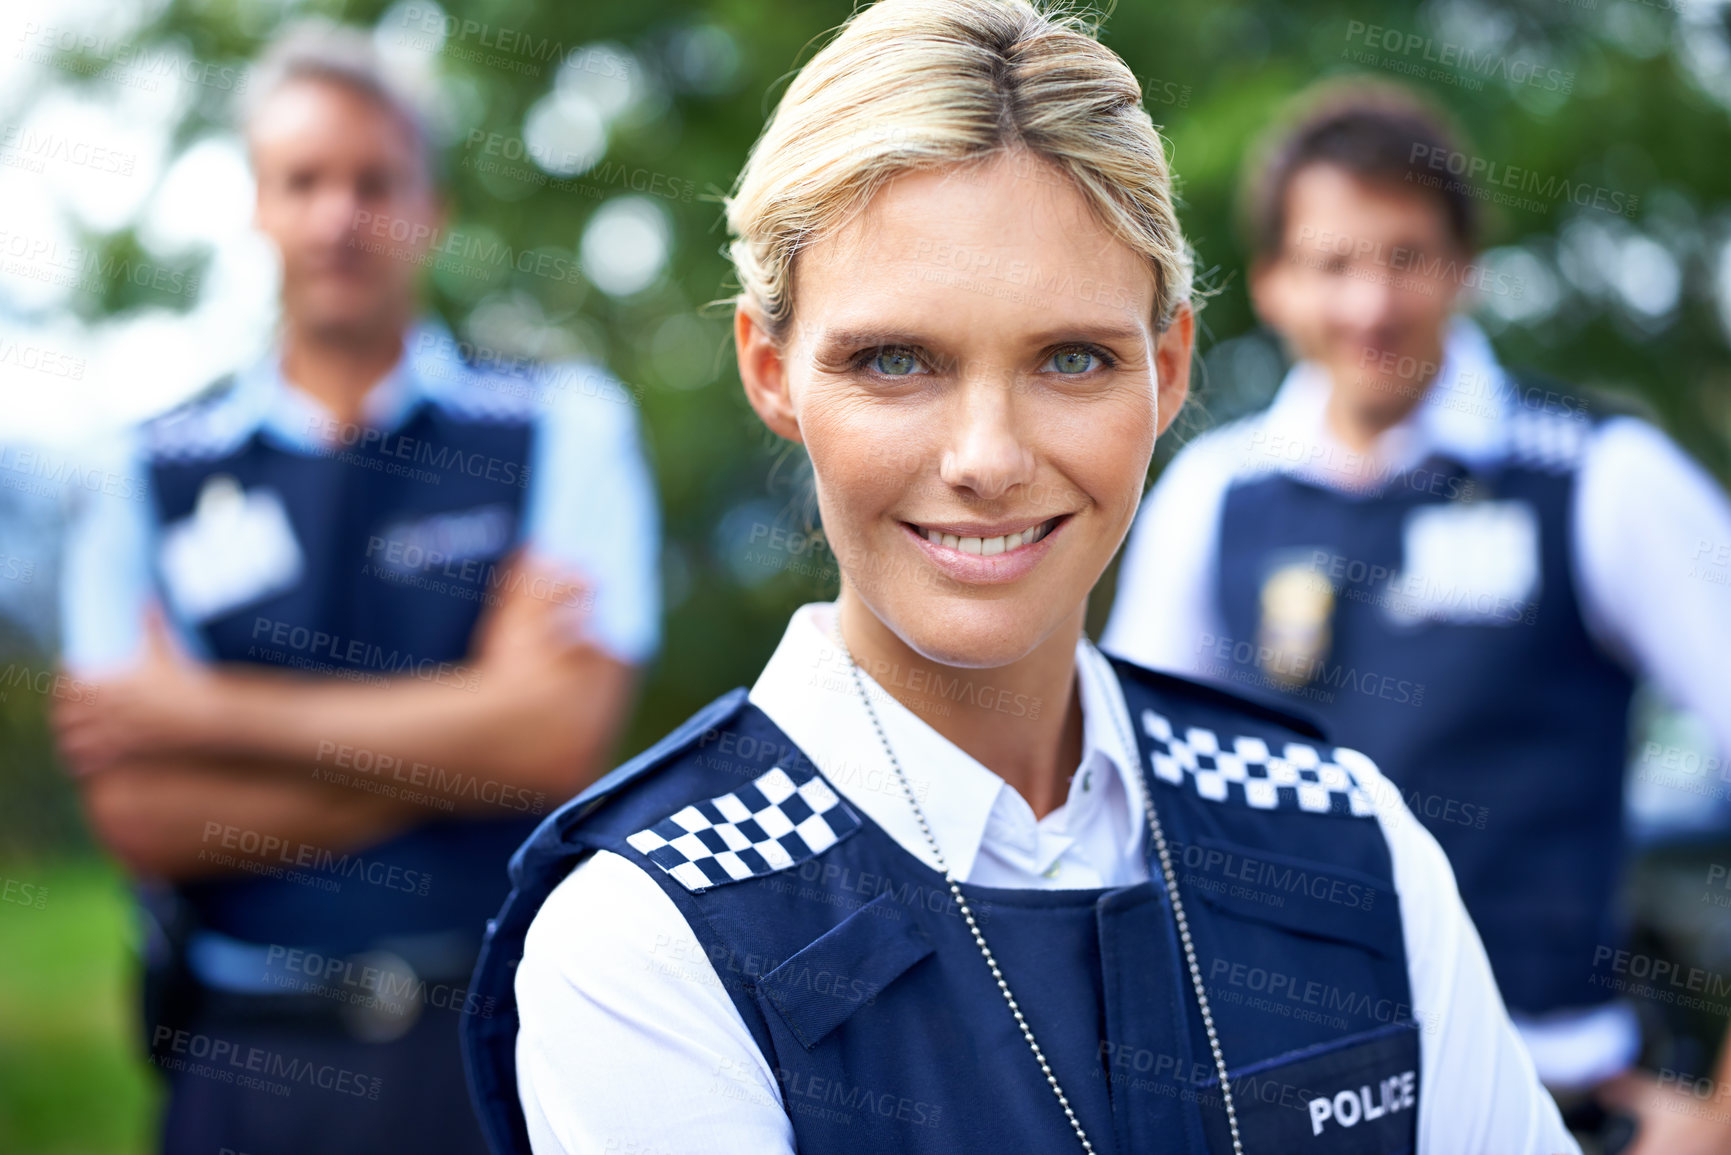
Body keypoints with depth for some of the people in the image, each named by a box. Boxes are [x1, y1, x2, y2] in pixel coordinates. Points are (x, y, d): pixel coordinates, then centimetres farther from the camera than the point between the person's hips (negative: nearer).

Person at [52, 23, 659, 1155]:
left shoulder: (562, 425, 1)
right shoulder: (152, 478, 5)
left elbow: (561, 739, -12)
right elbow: (142, 814, -6)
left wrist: (212, 714, -8)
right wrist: (460, 732, -10)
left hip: (507, 1048, -1)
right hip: (246, 1064, 1)